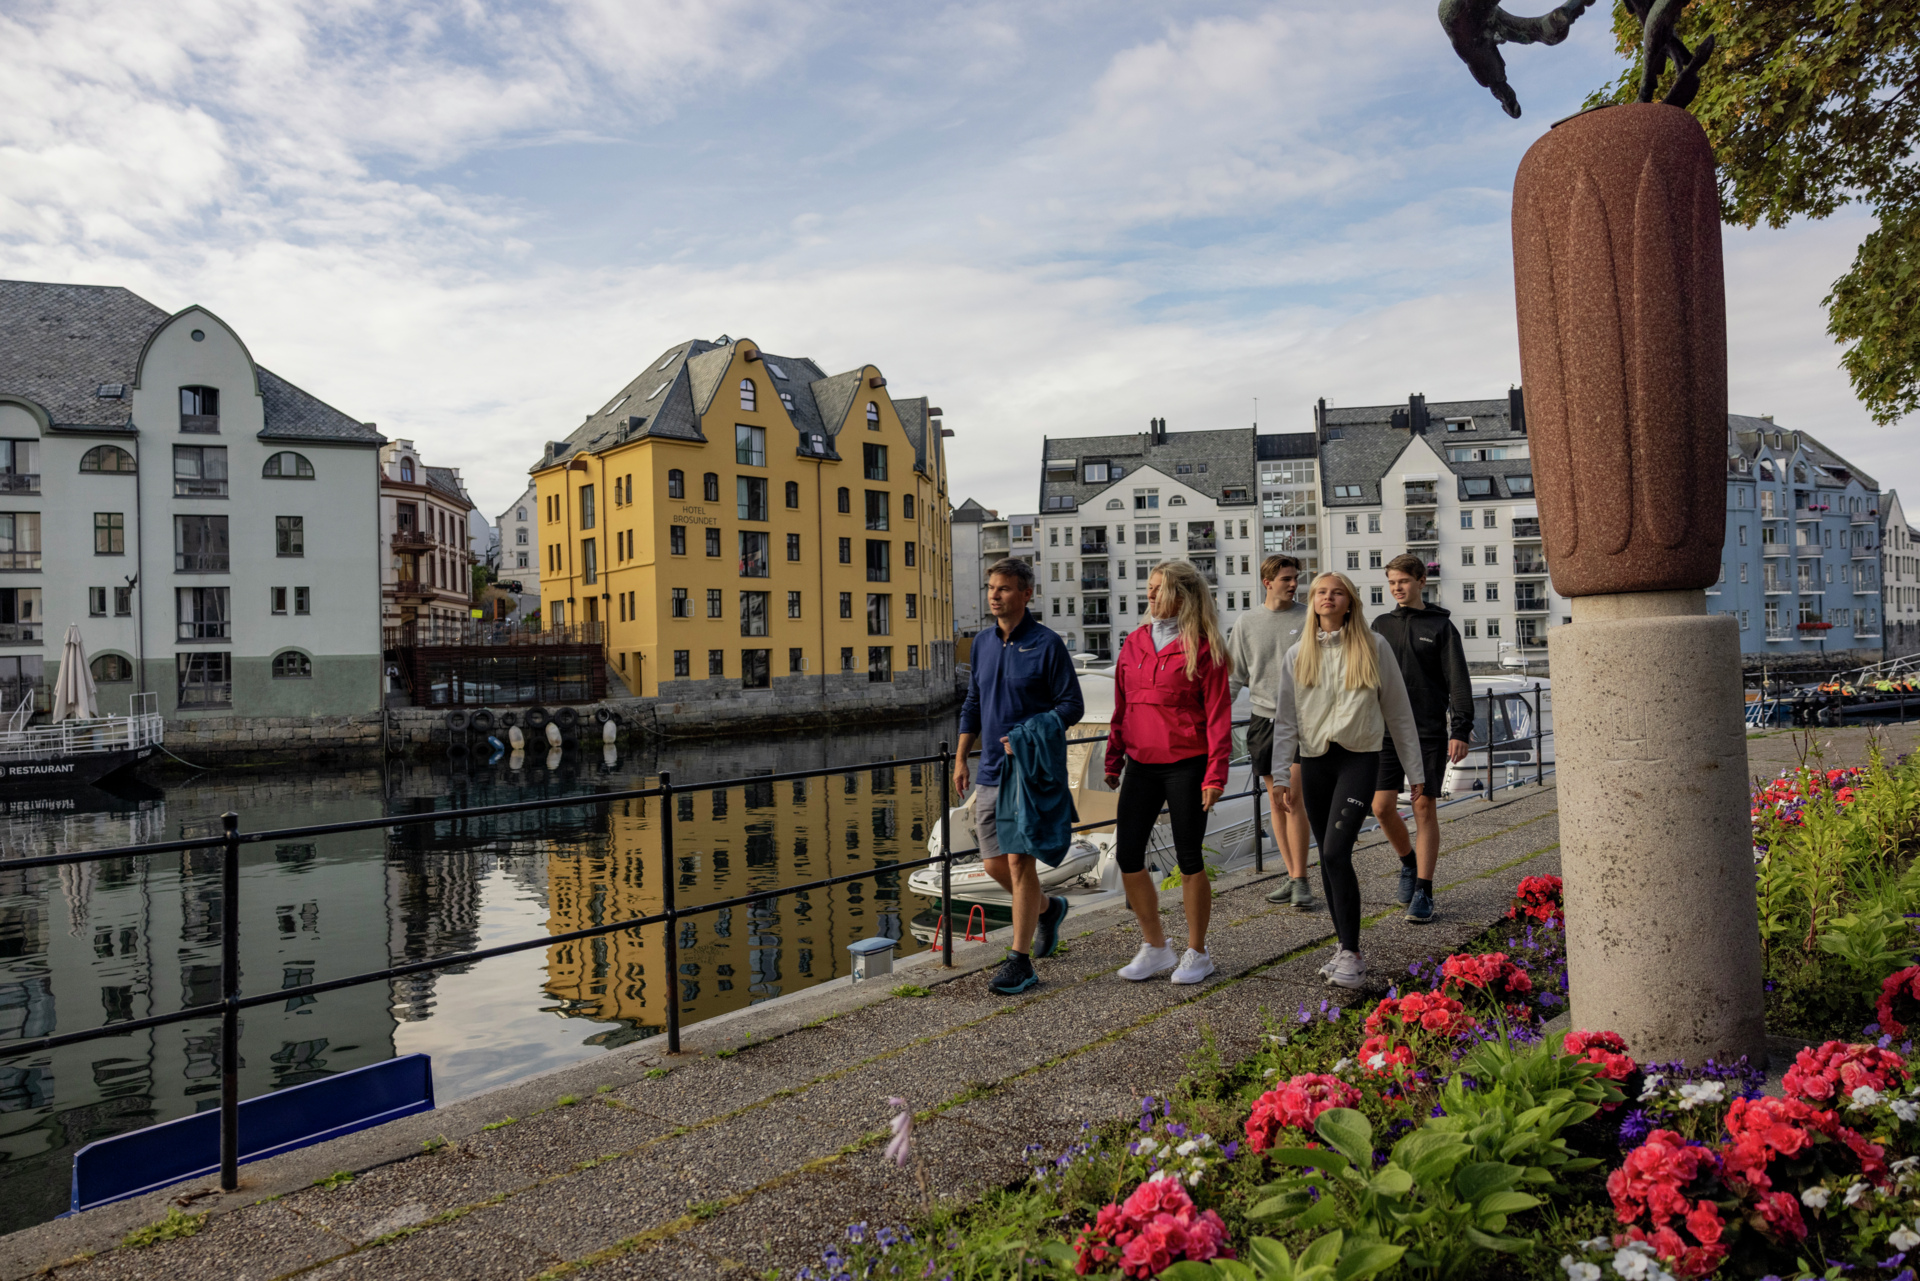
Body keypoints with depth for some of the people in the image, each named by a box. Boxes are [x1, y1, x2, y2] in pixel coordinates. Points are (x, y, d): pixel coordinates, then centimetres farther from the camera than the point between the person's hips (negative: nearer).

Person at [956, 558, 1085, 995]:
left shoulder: (1047, 644, -8)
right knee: (994, 864, 9)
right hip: (990, 772, 7)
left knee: (1019, 861, -7)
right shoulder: (982, 643, 11)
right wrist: (960, 757, 13)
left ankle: (1020, 963, 3)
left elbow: (1072, 705, -8)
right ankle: (1048, 909, 38)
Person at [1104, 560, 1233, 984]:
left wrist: (1215, 773, -13)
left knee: (1189, 858, 4)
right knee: (1127, 856, 4)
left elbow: (1218, 714, -8)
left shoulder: (1203, 649, -6)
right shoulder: (1134, 643, 10)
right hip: (1141, 765, 6)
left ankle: (1196, 953, 21)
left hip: (1185, 766, -5)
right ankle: (1155, 948, 21)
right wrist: (1113, 760, 14)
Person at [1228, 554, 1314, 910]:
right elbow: (1234, 676, 13)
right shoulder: (1247, 623, 9)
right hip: (1263, 718, 4)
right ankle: (1292, 877, 16)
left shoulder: (1310, 619, 1)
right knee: (1275, 799, 7)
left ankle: (1301, 881, -7)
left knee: (1293, 795, -13)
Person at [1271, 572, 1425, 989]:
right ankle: (1345, 947, 21)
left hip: (1359, 758, -3)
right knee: (1328, 858, 8)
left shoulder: (1374, 646, 2)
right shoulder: (1299, 654, 8)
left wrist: (1415, 771, 6)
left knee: (1336, 850, -17)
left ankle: (1352, 954, -8)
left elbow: (1398, 711, 6)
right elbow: (1285, 718, 8)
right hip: (1314, 762, 4)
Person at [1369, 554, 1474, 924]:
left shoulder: (1441, 626, 2)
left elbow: (1458, 682, -2)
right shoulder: (1381, 626, 12)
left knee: (1425, 808, -3)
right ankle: (1409, 862, 27)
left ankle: (1423, 893, 4)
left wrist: (1461, 730, -10)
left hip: (1429, 731, -3)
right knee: (1382, 806, -2)